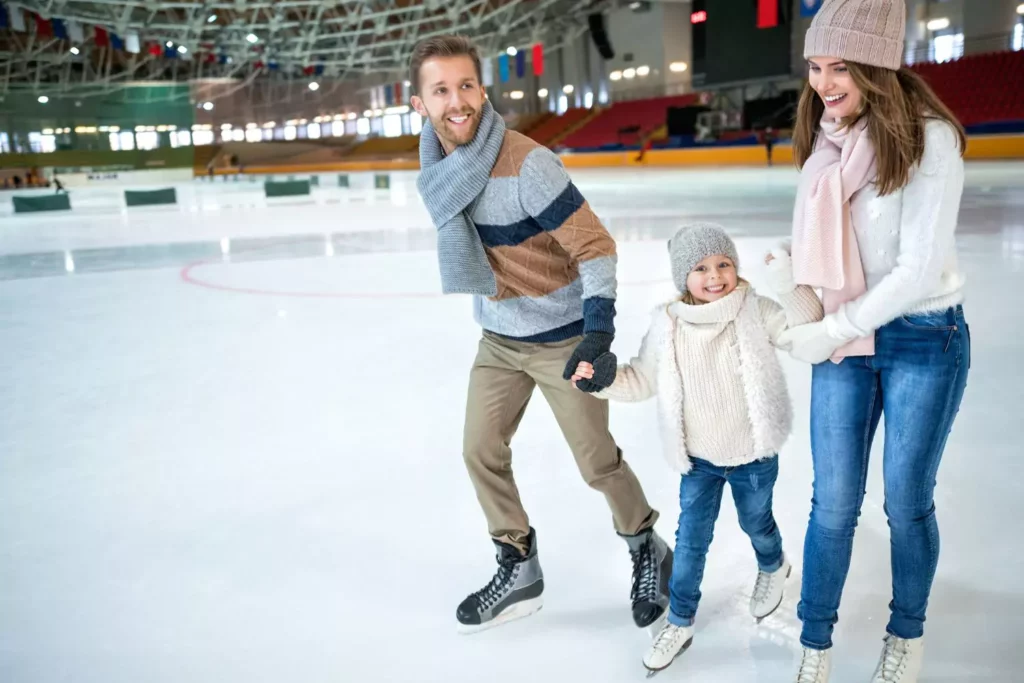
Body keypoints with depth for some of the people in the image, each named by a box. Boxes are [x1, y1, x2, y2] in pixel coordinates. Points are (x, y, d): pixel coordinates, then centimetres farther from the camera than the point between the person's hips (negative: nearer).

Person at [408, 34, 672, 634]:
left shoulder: (527, 163, -25)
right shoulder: (437, 168, -3)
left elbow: (595, 246, -23)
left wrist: (598, 333, -32)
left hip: (562, 337, -6)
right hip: (498, 338, 7)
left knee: (598, 462, 5)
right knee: (481, 452, 9)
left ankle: (649, 552, 33)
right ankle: (519, 570, 30)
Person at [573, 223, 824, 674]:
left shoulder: (756, 312, -16)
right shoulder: (668, 325, -12)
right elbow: (643, 380, -2)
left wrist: (788, 287, -35)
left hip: (753, 456, -1)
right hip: (698, 459, 1)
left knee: (755, 523, 24)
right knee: (690, 541, 9)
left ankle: (773, 568, 59)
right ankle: (679, 622, 28)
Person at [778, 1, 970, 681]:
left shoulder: (928, 138, -16)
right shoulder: (823, 139, 0)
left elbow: (921, 271, -21)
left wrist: (827, 334, -17)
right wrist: (813, 322, -6)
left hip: (924, 340, -3)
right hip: (843, 340, 4)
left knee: (907, 503, 11)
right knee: (834, 504, 6)